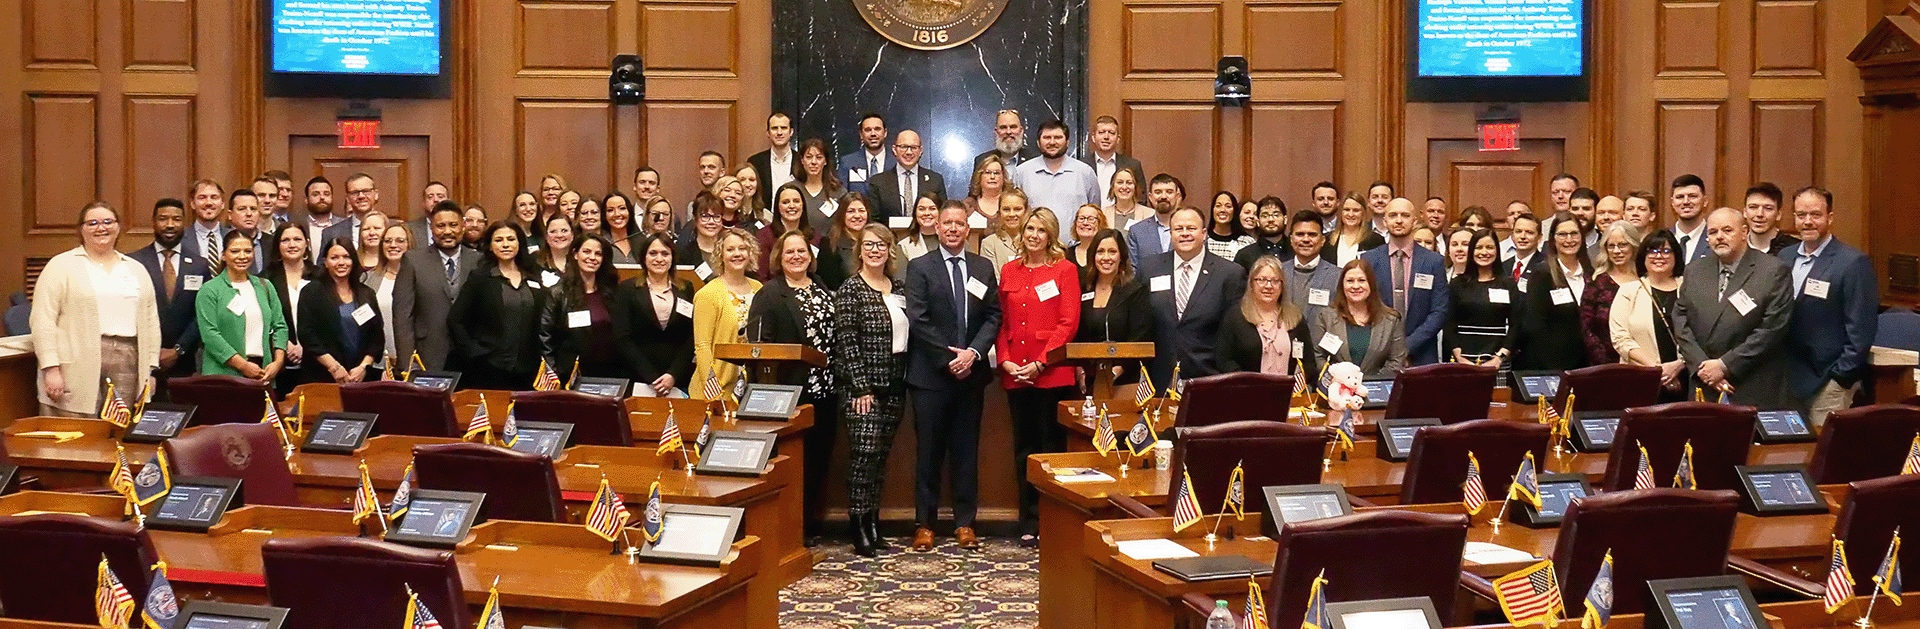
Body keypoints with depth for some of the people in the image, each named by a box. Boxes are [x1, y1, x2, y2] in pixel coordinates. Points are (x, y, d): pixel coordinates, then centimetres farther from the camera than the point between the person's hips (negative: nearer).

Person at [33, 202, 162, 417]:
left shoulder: (137, 270, 17)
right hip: (77, 368, -3)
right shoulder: (60, 266, 5)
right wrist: (51, 369, -11)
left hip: (127, 365, 3)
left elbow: (151, 323, 16)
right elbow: (43, 320, -2)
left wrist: (150, 371, 8)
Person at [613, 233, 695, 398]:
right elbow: (623, 338, -2)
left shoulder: (686, 291, 12)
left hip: (678, 382, 2)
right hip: (639, 382, -1)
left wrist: (674, 375, -9)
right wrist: (651, 378, -11)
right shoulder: (627, 289, 6)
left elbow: (691, 339, 6)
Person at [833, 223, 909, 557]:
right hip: (861, 386, -6)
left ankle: (873, 522, 17)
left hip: (894, 387, 6)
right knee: (864, 452, -9)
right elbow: (847, 342, -11)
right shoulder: (849, 290, -6)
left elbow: (907, 335, 15)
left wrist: (905, 380, 7)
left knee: (881, 455, 9)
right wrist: (861, 388, -15)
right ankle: (859, 529, -2)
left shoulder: (899, 289, 12)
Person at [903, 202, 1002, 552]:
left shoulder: (984, 268, 11)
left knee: (967, 451, 8)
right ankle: (924, 523, 10)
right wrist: (948, 358, -12)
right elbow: (918, 320, -7)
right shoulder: (920, 268, 1)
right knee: (929, 451, 2)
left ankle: (965, 522, 15)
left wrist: (973, 352, -10)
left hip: (971, 374, 3)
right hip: (931, 375, -3)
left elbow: (993, 317, 5)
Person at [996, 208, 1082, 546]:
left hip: (1052, 374, -4)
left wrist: (1040, 362, -13)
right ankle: (1029, 524, 16)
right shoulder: (1009, 271, 14)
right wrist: (1005, 360, -2)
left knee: (1052, 445, -2)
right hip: (1015, 375, 4)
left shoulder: (1064, 270, 1)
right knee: (1024, 448, 9)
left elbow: (1069, 323, -6)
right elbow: (1001, 321, 13)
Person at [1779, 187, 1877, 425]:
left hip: (1828, 381, -6)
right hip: (1788, 379, 6)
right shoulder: (1785, 257, 10)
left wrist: (1841, 377, -13)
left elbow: (1861, 329, -12)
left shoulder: (1853, 263, -10)